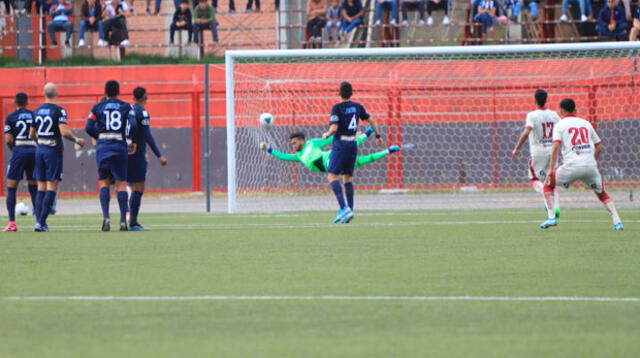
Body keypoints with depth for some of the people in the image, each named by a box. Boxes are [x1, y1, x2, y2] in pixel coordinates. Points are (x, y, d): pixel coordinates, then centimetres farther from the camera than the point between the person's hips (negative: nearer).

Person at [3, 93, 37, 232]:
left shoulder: (11, 117, 1)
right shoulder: (34, 116, 8)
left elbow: (8, 140, -3)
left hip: (18, 151, -3)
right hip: (34, 150, 3)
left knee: (11, 188, 3)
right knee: (34, 188, 11)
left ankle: (12, 222, -7)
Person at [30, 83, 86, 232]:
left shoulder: (37, 111, 8)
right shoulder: (59, 111, -11)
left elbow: (32, 133, 15)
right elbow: (64, 132, -20)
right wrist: (76, 140, -3)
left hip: (40, 150, 5)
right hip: (53, 151, -5)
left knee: (41, 186, 10)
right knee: (52, 187, -3)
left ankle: (39, 220, 4)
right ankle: (41, 222, -10)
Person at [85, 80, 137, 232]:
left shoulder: (98, 107, 6)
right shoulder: (126, 107, 5)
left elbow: (89, 128, -2)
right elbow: (132, 125, -10)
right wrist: (130, 141, 5)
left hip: (102, 146, 0)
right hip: (120, 146, 0)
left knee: (104, 182, 7)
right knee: (121, 183, 3)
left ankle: (105, 216, -9)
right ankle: (123, 220, -2)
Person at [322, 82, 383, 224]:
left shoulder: (337, 108, -9)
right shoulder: (357, 107, 8)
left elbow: (334, 129, -15)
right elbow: (371, 120, 16)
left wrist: (326, 135, 6)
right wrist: (378, 136, 30)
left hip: (340, 144, -6)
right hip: (353, 144, 6)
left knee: (332, 176, -9)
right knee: (348, 177, 14)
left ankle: (344, 208, -25)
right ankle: (350, 210, 9)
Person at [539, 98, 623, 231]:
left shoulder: (560, 125, 7)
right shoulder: (586, 123, 20)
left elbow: (556, 146, -7)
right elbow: (598, 146, 20)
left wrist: (551, 169, -9)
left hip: (572, 166, -3)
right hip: (590, 165, 3)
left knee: (548, 184, 18)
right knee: (602, 193, 21)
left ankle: (551, 217, 5)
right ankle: (617, 221, 4)